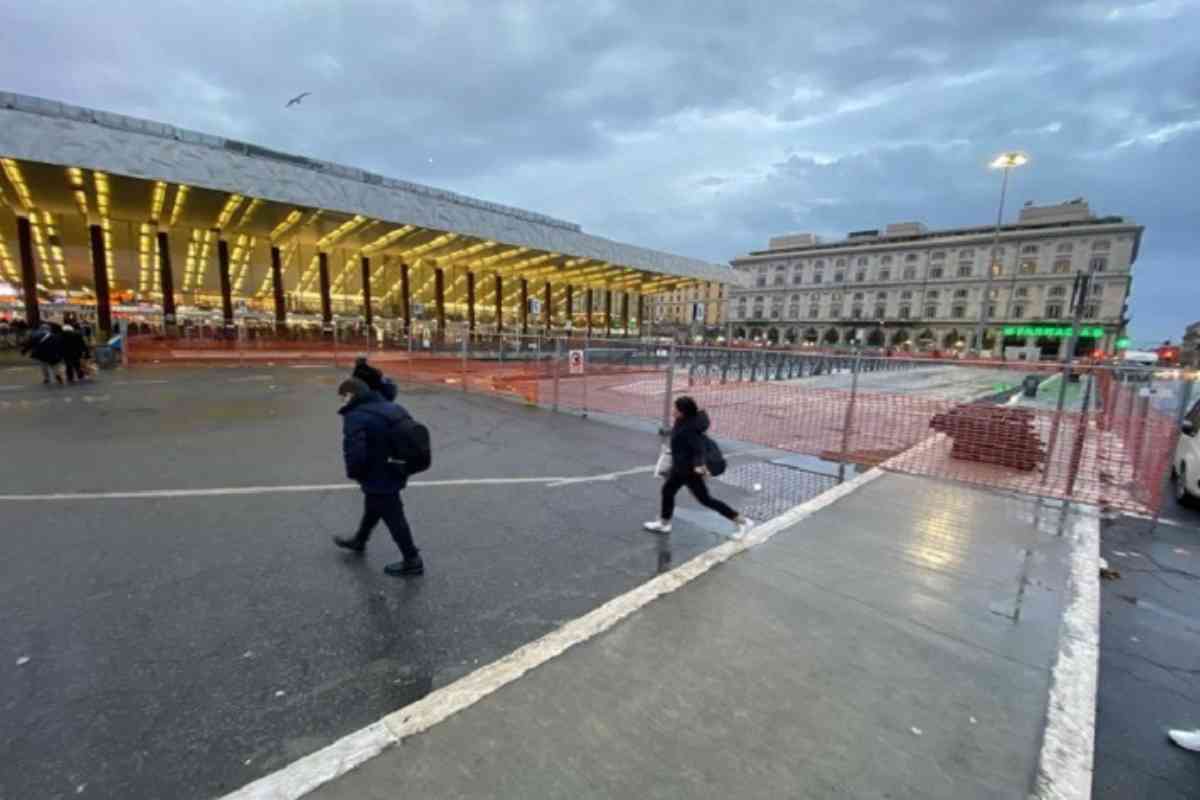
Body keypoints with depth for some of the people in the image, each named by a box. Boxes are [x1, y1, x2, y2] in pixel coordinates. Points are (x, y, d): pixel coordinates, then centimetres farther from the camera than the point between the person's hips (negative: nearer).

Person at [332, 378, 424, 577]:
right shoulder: (391, 408, 2)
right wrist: (405, 463, 14)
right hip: (394, 472, 9)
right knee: (372, 509, 30)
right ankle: (358, 540, 55)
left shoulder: (355, 418, -23)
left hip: (378, 478, -9)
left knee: (393, 518, 5)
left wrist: (353, 473, -9)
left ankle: (412, 562, 19)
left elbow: (355, 454, -31)